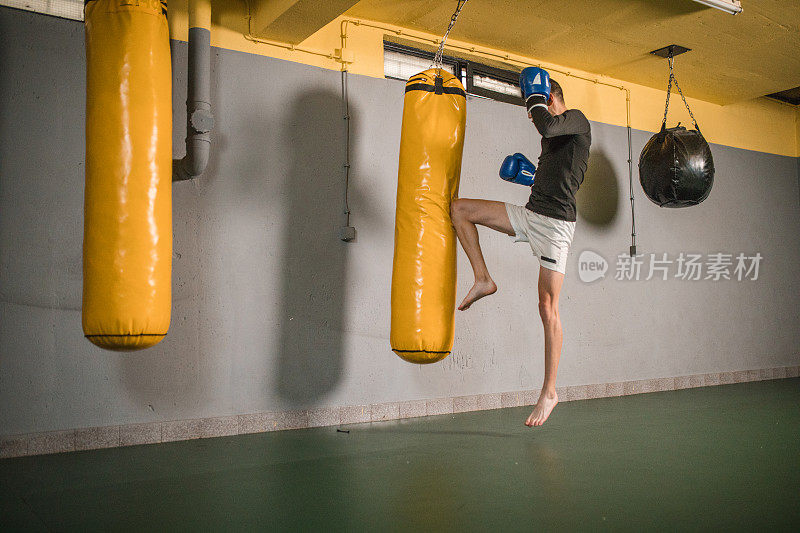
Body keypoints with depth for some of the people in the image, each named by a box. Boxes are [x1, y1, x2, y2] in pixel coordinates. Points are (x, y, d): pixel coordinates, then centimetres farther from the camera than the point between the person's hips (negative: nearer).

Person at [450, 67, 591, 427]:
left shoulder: (577, 120, -3)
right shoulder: (552, 132, 21)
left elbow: (546, 126, -26)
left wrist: (535, 98, -9)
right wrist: (529, 174, 16)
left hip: (556, 222, -8)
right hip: (529, 214, 9)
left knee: (547, 308, -7)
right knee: (458, 208, 1)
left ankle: (549, 392, 3)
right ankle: (483, 280, 4)